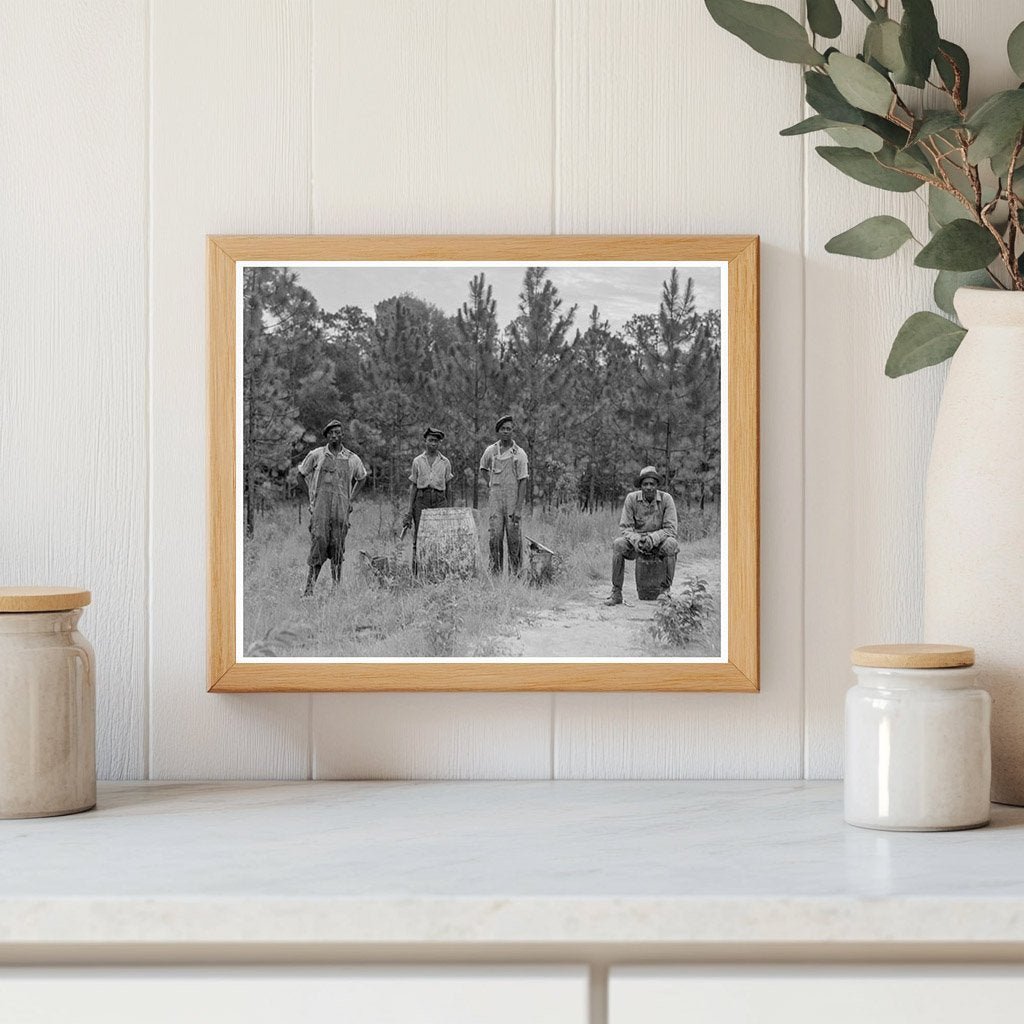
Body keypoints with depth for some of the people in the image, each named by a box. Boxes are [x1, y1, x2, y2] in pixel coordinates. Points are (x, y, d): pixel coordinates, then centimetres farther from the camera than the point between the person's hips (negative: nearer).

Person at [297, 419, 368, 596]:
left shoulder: (352, 459, 9)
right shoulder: (316, 455, 5)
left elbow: (361, 477, 27)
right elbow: (302, 473, 20)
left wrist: (351, 499, 18)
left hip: (341, 507, 2)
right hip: (320, 506, -2)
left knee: (337, 545, 2)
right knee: (319, 541, -13)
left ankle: (336, 585, 11)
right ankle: (310, 584, -12)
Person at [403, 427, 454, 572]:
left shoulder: (445, 462, 11)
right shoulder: (418, 461, 8)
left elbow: (448, 487, 14)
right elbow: (413, 486, 8)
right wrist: (410, 510, 2)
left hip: (439, 500, 1)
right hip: (422, 499, 0)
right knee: (419, 539, -4)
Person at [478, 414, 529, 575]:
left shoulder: (519, 454, -4)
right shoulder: (490, 451, 6)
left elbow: (523, 482, -6)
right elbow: (483, 468, 29)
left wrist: (519, 509, -13)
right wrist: (489, 485, 13)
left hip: (513, 500, -2)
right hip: (495, 500, 2)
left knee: (513, 537, 0)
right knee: (495, 536, -3)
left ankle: (515, 572, 7)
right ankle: (495, 570, 1)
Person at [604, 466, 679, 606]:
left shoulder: (666, 499, -12)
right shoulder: (631, 498, -9)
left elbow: (671, 529, -15)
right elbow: (625, 527, -8)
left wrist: (652, 538, -32)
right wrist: (636, 540, -30)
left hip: (658, 542, -1)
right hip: (636, 539, 1)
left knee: (671, 544, -34)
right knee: (618, 544, -28)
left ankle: (665, 589, -20)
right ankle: (616, 593, -22)